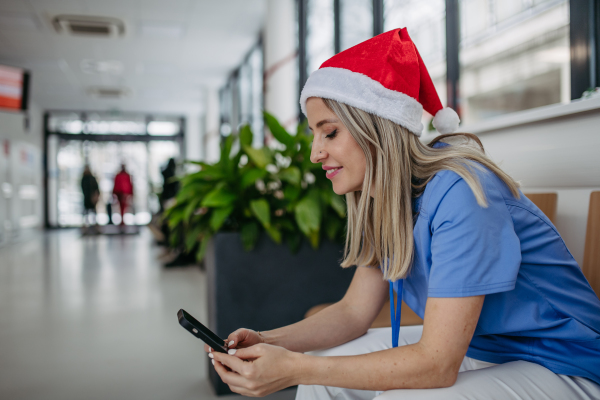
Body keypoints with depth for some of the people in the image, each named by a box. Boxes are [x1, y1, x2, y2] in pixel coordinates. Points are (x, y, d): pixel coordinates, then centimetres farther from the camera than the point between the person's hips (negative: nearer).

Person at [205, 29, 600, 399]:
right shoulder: (386, 198, -2)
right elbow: (354, 310, 2)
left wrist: (294, 368, -28)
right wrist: (269, 342, -12)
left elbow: (436, 363, -29)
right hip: (468, 346, 7)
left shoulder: (459, 193, -28)